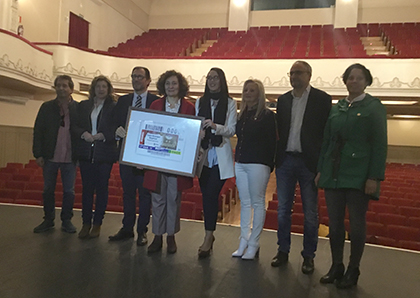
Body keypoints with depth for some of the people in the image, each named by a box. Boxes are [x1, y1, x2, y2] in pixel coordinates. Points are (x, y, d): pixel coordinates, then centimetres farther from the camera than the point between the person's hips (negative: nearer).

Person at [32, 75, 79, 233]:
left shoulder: (78, 108, 0)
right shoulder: (46, 107, 5)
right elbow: (38, 131, 4)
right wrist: (39, 154, -3)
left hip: (70, 158, -2)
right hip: (50, 157, 2)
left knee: (69, 191, 5)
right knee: (48, 190, 11)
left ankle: (66, 220, 19)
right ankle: (48, 220, 25)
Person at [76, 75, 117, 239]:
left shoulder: (114, 107, 0)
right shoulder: (83, 105, 12)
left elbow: (117, 129, -5)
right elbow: (77, 126, 10)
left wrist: (102, 136, -17)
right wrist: (84, 134, -9)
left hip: (105, 153, -3)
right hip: (86, 153, 3)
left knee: (101, 188, 4)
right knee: (87, 188, 7)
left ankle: (97, 224, 14)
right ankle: (86, 223, 17)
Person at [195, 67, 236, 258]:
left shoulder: (230, 103, 3)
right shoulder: (200, 102, 13)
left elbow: (231, 130, -4)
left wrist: (215, 126, -21)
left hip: (220, 155, -3)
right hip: (203, 154, 3)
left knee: (211, 194, -9)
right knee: (206, 195, 6)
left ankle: (208, 237, 0)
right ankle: (210, 235, 20)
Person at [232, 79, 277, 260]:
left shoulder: (267, 115, -4)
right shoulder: (241, 115, 14)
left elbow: (272, 142, -7)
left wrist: (270, 165, -11)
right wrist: (237, 158, 9)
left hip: (258, 164, -6)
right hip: (240, 163, 7)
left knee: (257, 203, 1)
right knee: (245, 203, 11)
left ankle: (253, 244, 9)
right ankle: (244, 241, 19)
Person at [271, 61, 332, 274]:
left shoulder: (322, 99, -2)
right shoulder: (283, 100, 11)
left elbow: (327, 132, -5)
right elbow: (279, 129, 13)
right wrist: (276, 156, 2)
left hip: (309, 162, -4)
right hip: (285, 160, 4)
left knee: (310, 213, 7)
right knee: (283, 210, 11)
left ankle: (308, 256, 21)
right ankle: (283, 251, 25)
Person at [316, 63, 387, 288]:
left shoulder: (374, 107, -1)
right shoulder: (337, 107, 12)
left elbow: (380, 145, -6)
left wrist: (374, 177, -13)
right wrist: (321, 170, 9)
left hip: (358, 175, -4)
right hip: (334, 174, 4)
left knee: (357, 224, 4)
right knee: (334, 223, 8)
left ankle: (353, 271, 19)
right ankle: (336, 267, 22)